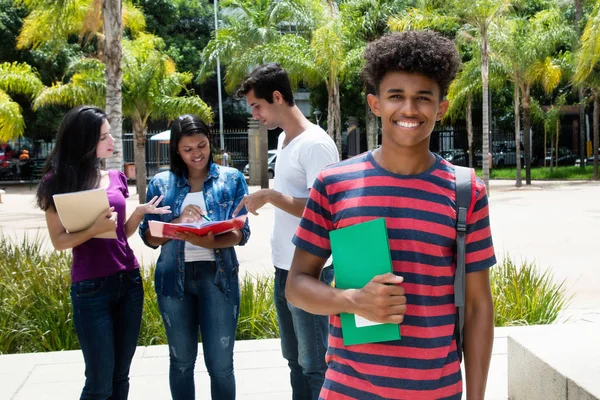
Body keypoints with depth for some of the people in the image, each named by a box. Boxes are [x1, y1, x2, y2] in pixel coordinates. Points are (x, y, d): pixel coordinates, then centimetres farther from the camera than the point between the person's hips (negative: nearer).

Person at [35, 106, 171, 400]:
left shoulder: (116, 178, 9)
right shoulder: (58, 181, -5)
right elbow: (59, 241, -6)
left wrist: (140, 212, -4)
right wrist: (95, 229, -21)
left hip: (129, 282, 5)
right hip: (91, 288, -5)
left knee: (120, 376, 10)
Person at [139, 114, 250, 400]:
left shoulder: (232, 178, 2)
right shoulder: (161, 183, 5)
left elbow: (241, 233, -4)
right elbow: (149, 237, 1)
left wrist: (210, 241, -24)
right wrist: (179, 222, -17)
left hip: (217, 275, -1)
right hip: (174, 278, 2)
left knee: (220, 363, 1)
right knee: (181, 361, 12)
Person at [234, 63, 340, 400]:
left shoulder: (315, 144, -17)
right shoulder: (283, 139, 11)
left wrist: (271, 196, -20)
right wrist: (263, 199, 8)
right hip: (284, 268, 9)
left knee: (313, 364, 2)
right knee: (295, 359, 18)